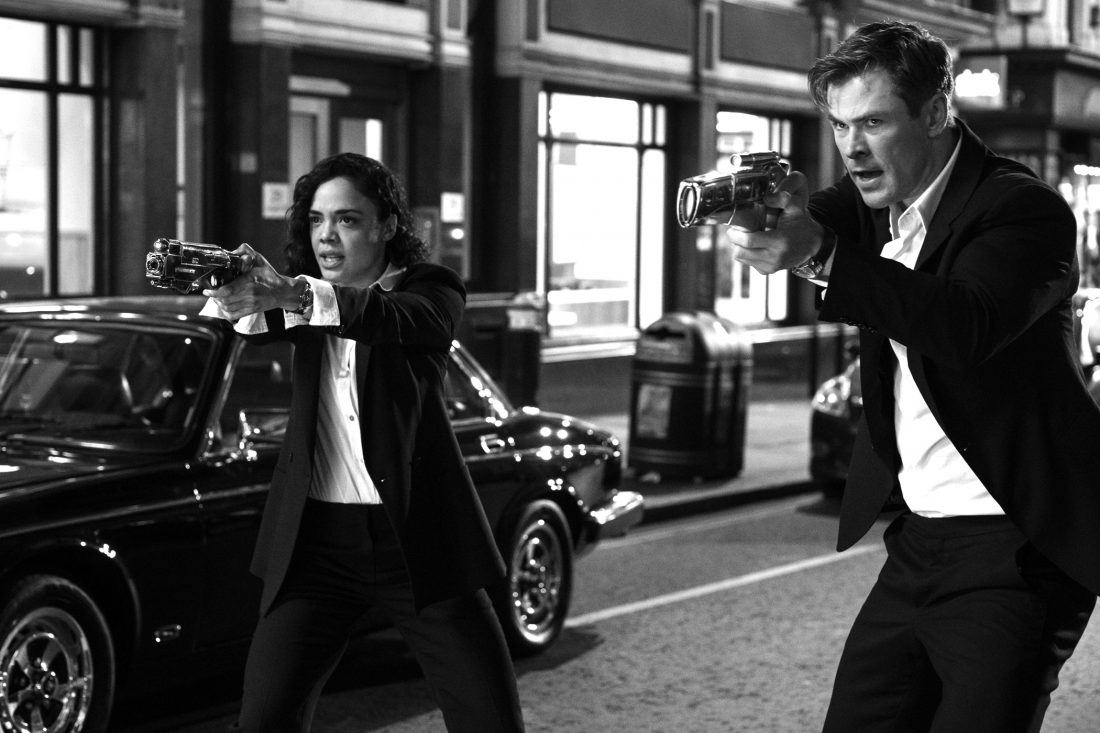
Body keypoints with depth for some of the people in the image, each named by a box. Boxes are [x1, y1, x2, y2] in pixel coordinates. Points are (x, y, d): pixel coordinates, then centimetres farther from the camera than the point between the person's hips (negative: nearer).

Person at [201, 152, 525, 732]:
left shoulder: (431, 291, -1)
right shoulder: (302, 299, 10)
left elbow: (389, 317, -24)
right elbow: (244, 320, -12)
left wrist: (291, 294, -42)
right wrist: (237, 296, -38)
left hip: (415, 536, -2)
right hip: (317, 538, 3)